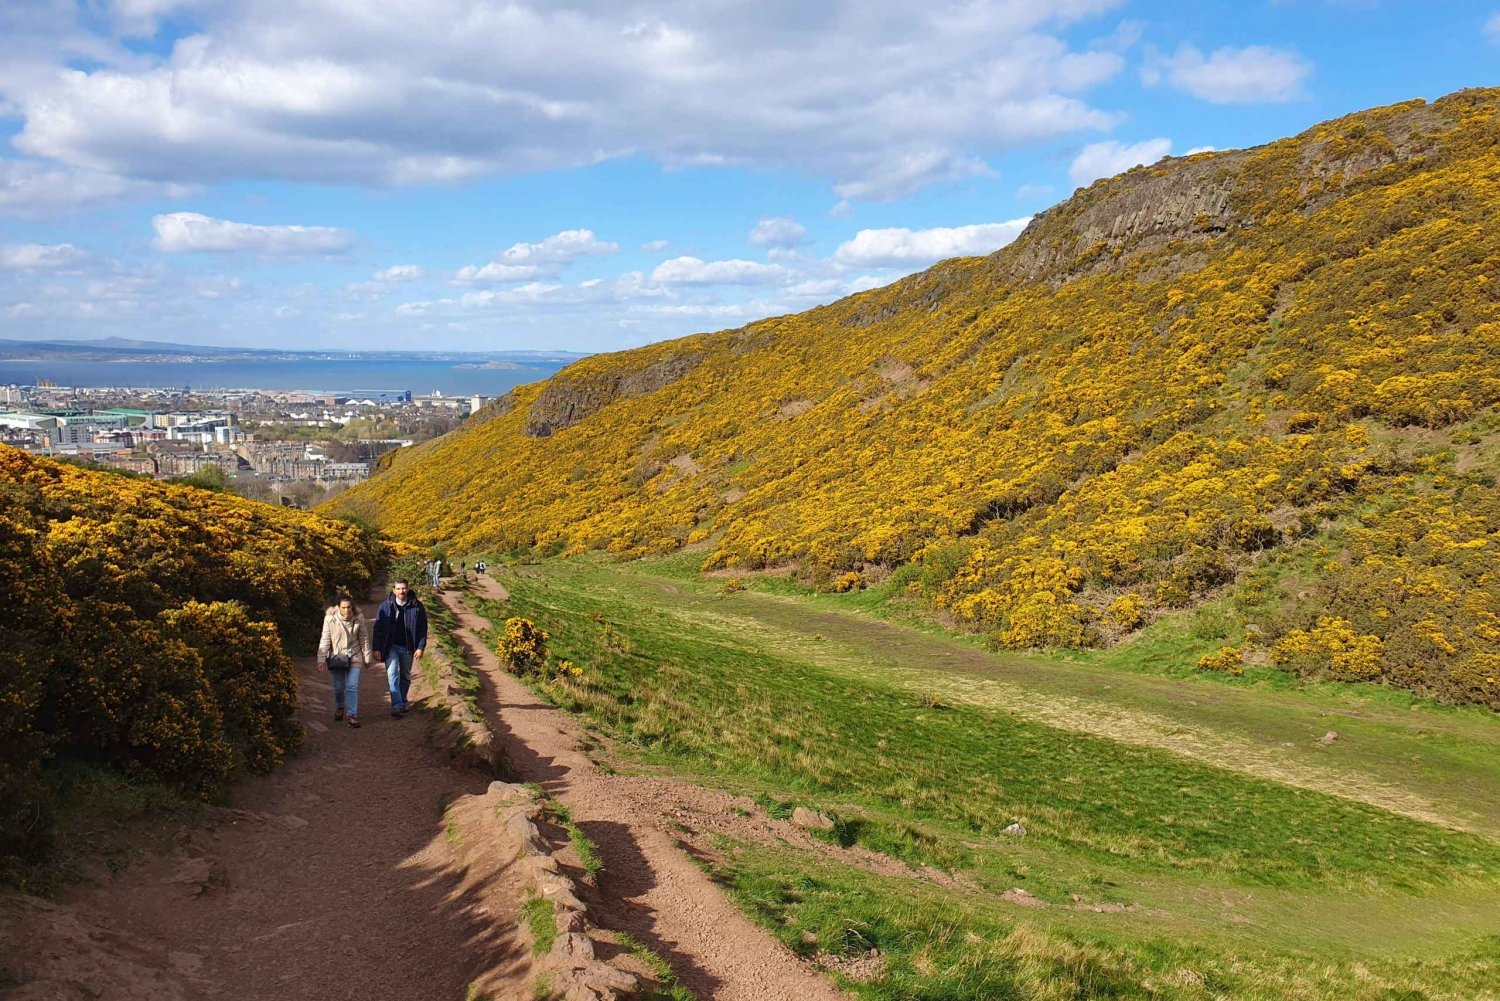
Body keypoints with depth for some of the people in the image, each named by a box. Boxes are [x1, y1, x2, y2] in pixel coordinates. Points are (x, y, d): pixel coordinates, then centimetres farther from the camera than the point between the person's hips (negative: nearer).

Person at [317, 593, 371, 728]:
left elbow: (364, 638, 2)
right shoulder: (330, 618, -14)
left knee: (352, 686, -8)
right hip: (336, 656, 0)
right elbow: (325, 639, -11)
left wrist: (367, 657, 6)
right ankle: (339, 707, 38)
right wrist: (321, 658, -16)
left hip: (354, 656, 0)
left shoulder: (358, 618, -8)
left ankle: (353, 715, -4)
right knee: (338, 687, 10)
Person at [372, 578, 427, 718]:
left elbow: (423, 628, -2)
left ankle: (402, 703, 32)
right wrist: (377, 648, -7)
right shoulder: (386, 606, -8)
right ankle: (397, 706, -19)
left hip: (408, 647, 1)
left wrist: (420, 647, -7)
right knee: (392, 674, -16)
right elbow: (378, 628, -4)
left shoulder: (416, 606, -7)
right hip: (391, 647, -1)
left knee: (405, 676, 15)